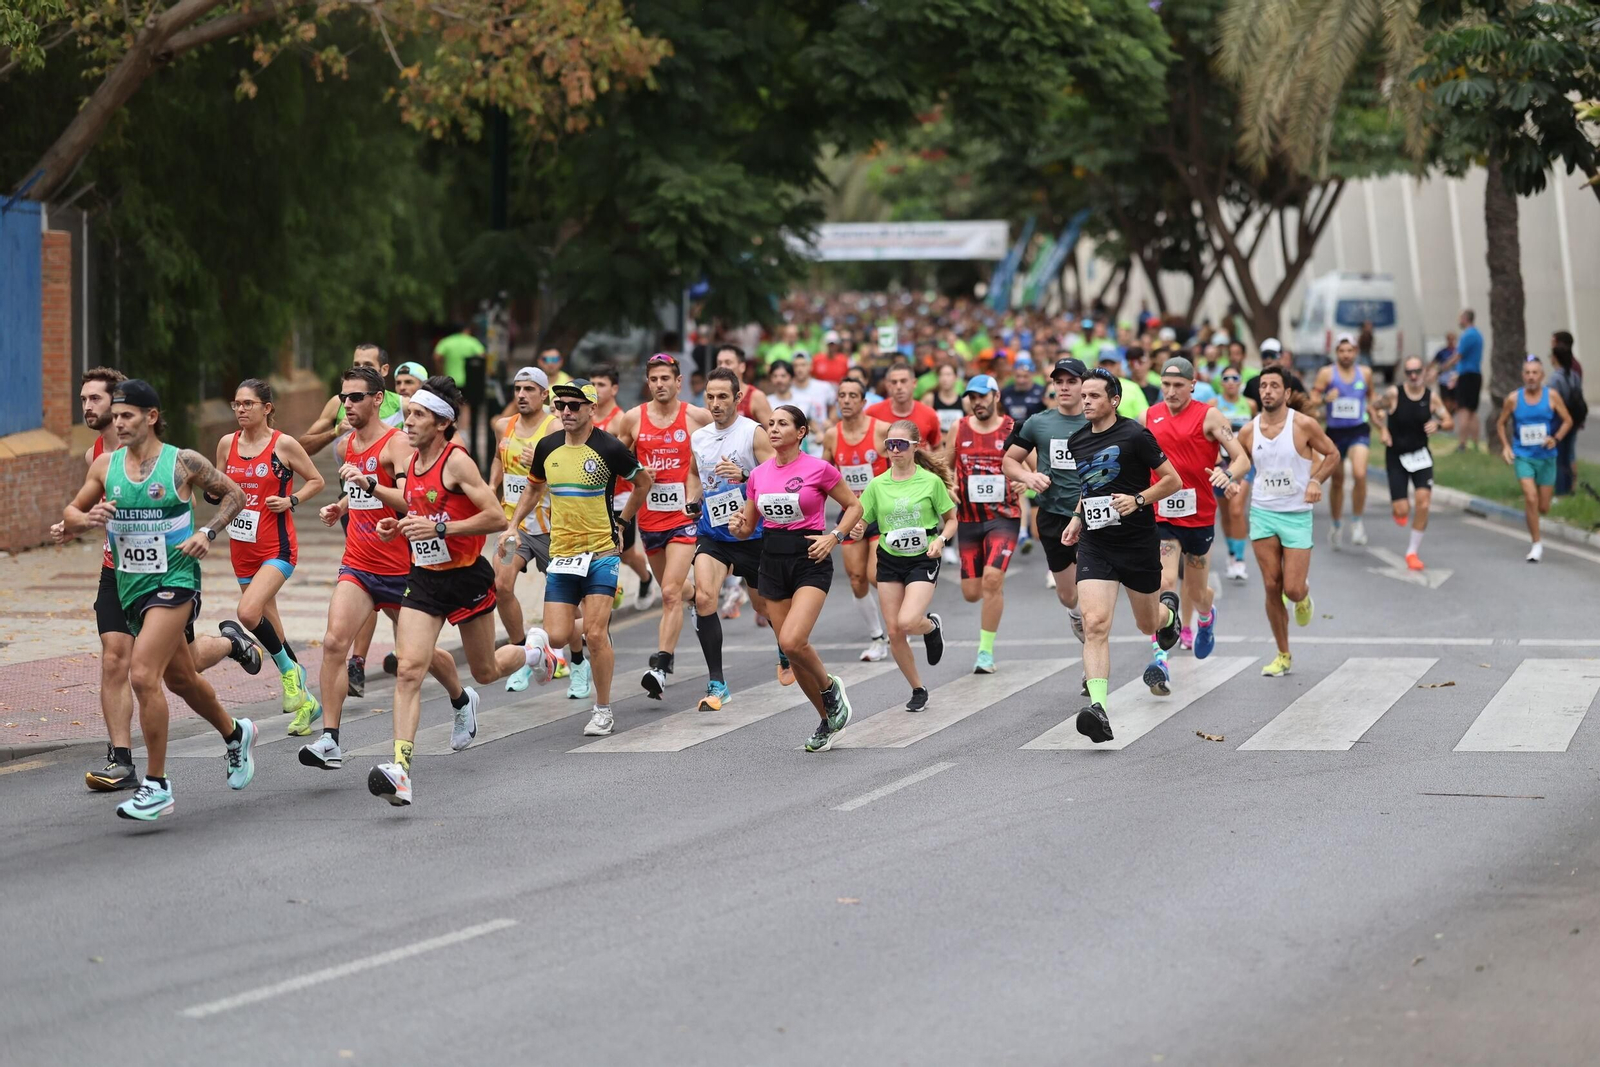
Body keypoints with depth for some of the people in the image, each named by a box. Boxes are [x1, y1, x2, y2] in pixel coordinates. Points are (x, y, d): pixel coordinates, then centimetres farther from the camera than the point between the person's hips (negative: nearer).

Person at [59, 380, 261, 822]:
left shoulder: (184, 462, -8)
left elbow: (234, 495, 5)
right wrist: (88, 519, -12)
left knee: (143, 674, -21)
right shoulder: (105, 465, 3)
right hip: (130, 586, 6)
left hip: (175, 581, -6)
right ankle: (235, 734, 48)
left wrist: (207, 533, -10)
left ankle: (157, 786, -14)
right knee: (180, 679, 20)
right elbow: (69, 518, 10)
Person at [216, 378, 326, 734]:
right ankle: (305, 700, 23)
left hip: (276, 547, -6)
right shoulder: (227, 443, 6)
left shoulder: (284, 445, -7)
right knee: (269, 624, 10)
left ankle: (289, 669, -1)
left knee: (248, 612, -26)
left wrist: (291, 500, -13)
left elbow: (316, 481, 3)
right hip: (242, 546, 6)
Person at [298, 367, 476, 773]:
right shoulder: (345, 445, 9)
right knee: (334, 641, -17)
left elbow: (411, 502, -27)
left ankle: (462, 699, 45)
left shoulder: (397, 443, -13)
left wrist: (369, 484, -39)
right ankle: (329, 740, -20)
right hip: (357, 566, 5)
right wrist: (340, 508, 13)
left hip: (399, 568, -5)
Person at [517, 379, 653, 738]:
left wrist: (622, 520, 6)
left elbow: (644, 481, 7)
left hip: (601, 551, -4)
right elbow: (535, 488, 23)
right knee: (558, 637, -9)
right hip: (561, 552, 4)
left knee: (595, 635, -10)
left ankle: (603, 709, 5)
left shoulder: (609, 449, -9)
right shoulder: (547, 447, 5)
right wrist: (513, 525, 15)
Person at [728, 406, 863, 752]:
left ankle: (829, 687, 6)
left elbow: (854, 506, 2)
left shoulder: (819, 469, -8)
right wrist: (737, 527, -8)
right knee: (790, 649, 6)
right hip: (772, 561, 6)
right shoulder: (759, 474, 6)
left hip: (810, 559, -6)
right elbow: (748, 525, 15)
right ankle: (828, 720, 23)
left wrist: (834, 537, -11)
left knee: (792, 641, -23)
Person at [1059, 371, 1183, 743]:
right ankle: (1098, 709, -27)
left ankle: (1168, 610, 55)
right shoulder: (1078, 441, 7)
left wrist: (1138, 500, -20)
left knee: (1148, 625, 16)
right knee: (1095, 624, -18)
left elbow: (1172, 480, -6)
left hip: (1138, 544, -3)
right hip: (1094, 546, 3)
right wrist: (1077, 517, 12)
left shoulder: (1135, 436, -11)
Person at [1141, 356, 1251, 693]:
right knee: (1164, 584, -17)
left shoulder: (1209, 416, -6)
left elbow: (1242, 458, -11)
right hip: (1160, 516, 1)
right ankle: (1159, 660, -23)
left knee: (1197, 592, 13)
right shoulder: (1150, 417, 5)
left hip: (1200, 517, -1)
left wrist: (1229, 476, -31)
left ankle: (1206, 617, 51)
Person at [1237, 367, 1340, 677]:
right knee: (1272, 588, 0)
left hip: (1297, 515, -2)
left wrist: (1316, 481, -12)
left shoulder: (1304, 425, -9)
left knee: (1293, 589, -8)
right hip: (1262, 514, 2)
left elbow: (1332, 454, 3)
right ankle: (1283, 656, 13)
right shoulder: (1248, 432, 0)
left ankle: (1304, 597, 32)